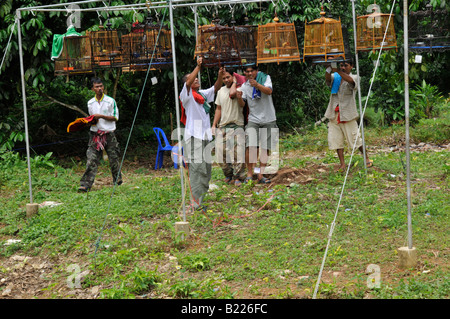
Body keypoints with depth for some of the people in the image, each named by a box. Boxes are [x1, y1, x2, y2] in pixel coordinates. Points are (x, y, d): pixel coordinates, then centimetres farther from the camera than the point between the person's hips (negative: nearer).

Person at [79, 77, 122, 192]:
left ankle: (118, 179, 29)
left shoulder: (110, 101, -1)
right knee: (91, 160, -7)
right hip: (95, 134, 2)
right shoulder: (90, 103, 10)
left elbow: (115, 117, -3)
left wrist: (101, 116, -14)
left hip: (109, 134, -2)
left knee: (113, 159, 6)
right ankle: (86, 184, -9)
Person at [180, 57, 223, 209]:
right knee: (196, 167, -13)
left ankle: (202, 197, 23)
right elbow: (188, 83, -24)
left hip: (205, 135, 8)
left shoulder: (203, 94, 16)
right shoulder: (187, 94, -6)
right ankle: (195, 202, -13)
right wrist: (198, 66, -24)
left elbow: (216, 88, 20)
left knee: (206, 167, 12)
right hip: (194, 135, -8)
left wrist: (220, 75, 3)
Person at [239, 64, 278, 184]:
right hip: (253, 120, 0)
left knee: (265, 148, 1)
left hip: (268, 120, 0)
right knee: (251, 146, -16)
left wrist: (257, 85, -35)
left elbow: (269, 91, -18)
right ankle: (249, 173, -8)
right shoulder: (245, 86, 6)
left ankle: (260, 175, 8)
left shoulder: (265, 78, 1)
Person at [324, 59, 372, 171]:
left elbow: (350, 80, -23)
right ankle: (342, 163, 10)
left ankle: (366, 158, 21)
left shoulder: (354, 78, 1)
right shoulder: (335, 77, 10)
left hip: (347, 113, -3)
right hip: (334, 114, 3)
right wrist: (328, 69, -34)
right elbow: (327, 79, -13)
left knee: (354, 138, 2)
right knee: (336, 139, 2)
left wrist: (337, 71, -35)